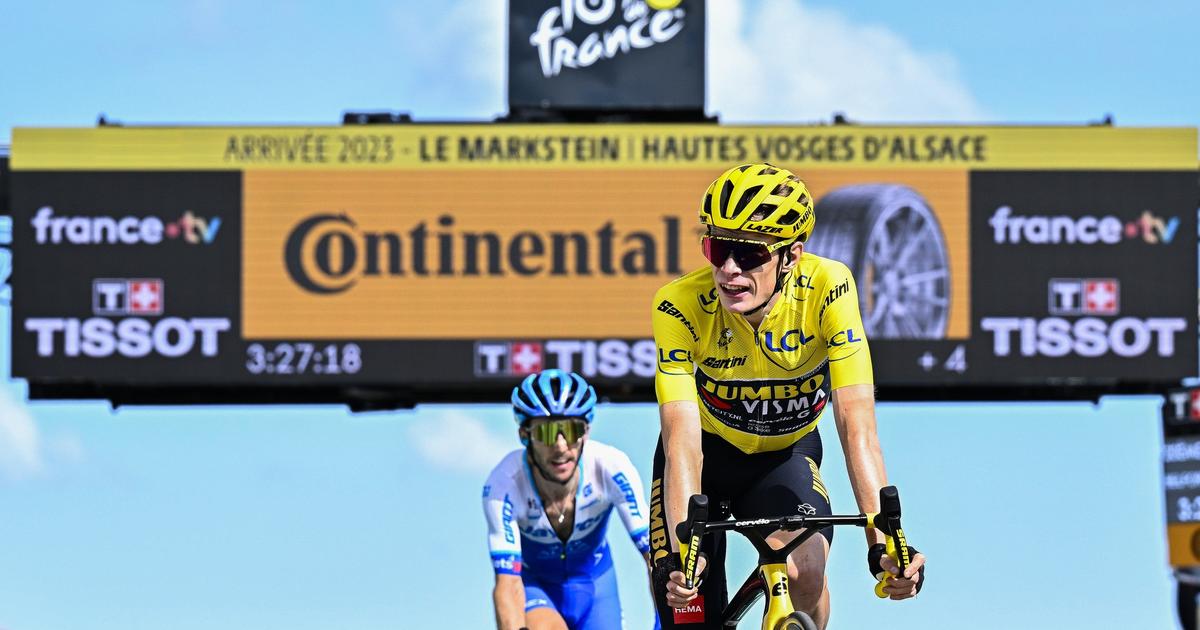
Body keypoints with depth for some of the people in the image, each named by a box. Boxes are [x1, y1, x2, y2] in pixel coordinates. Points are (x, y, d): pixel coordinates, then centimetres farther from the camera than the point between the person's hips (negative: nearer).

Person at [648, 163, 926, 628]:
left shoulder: (828, 289, -29)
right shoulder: (680, 306, -30)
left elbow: (856, 424, -34)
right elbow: (682, 439, -37)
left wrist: (883, 539, -45)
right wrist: (680, 552, -51)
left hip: (786, 455, 0)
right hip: (710, 454, 0)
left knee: (803, 571, -29)